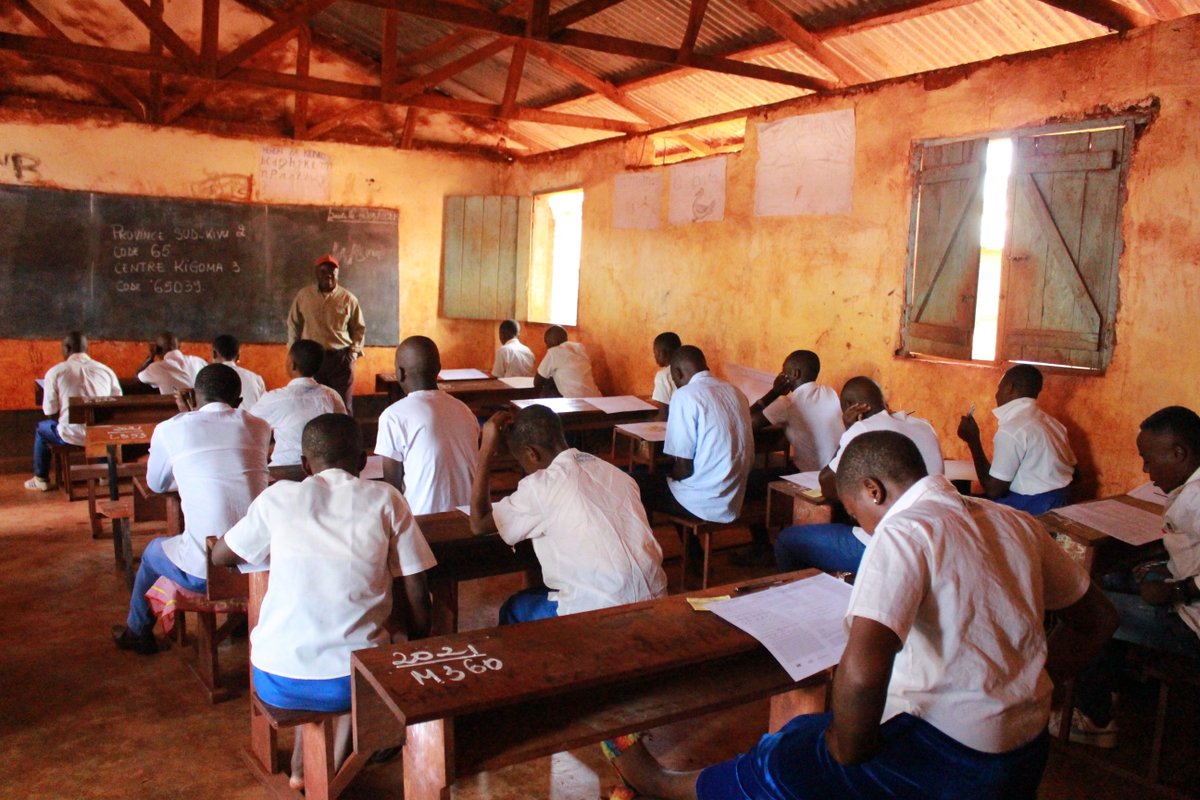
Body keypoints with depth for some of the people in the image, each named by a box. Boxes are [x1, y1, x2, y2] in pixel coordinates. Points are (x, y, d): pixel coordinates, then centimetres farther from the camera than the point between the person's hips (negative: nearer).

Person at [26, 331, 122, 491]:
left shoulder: (55, 372, -3)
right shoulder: (107, 370, 3)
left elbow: (51, 413, 1)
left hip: (72, 436, -2)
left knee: (41, 428, 31)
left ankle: (41, 479, 39)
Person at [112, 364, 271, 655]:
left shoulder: (169, 429, -1)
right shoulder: (259, 427, 4)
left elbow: (156, 484, 17)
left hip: (204, 573, -2)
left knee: (153, 551, 32)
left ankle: (137, 633, 53)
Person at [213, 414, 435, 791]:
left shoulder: (279, 496, 3)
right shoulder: (385, 499, 1)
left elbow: (220, 556, 20)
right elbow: (418, 597, 1)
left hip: (277, 682, 2)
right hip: (353, 681, -1)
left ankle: (302, 763, 32)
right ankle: (335, 769, 23)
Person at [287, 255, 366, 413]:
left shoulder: (348, 298, 1)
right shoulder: (303, 295, 4)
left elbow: (359, 328, 10)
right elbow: (293, 325, 12)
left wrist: (354, 351, 0)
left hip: (341, 358, -1)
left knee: (343, 407, 1)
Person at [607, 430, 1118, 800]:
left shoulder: (904, 529, -20)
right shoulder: (1014, 522, 4)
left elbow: (863, 666, -34)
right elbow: (1096, 620, 16)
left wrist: (848, 748, -16)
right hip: (1027, 755, 8)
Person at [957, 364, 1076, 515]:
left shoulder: (1012, 430, -18)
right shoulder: (1050, 422, 7)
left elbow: (993, 490, -17)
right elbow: (1073, 475, 13)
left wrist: (973, 440, -9)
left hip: (1030, 509, -8)